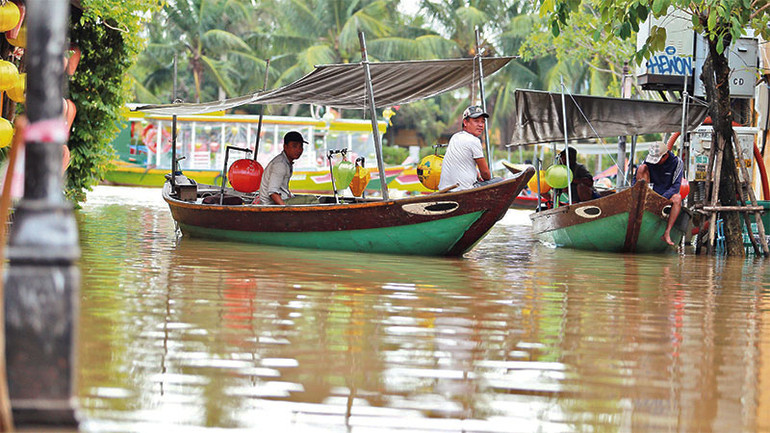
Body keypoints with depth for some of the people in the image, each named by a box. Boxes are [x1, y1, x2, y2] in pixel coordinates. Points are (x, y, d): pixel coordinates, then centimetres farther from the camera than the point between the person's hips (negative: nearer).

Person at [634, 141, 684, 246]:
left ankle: (666, 233, -39)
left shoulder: (677, 163, -13)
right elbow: (636, 178, 0)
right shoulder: (649, 159, -5)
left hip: (667, 195, -2)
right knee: (642, 167, -18)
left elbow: (675, 187, -20)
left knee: (677, 198, -38)